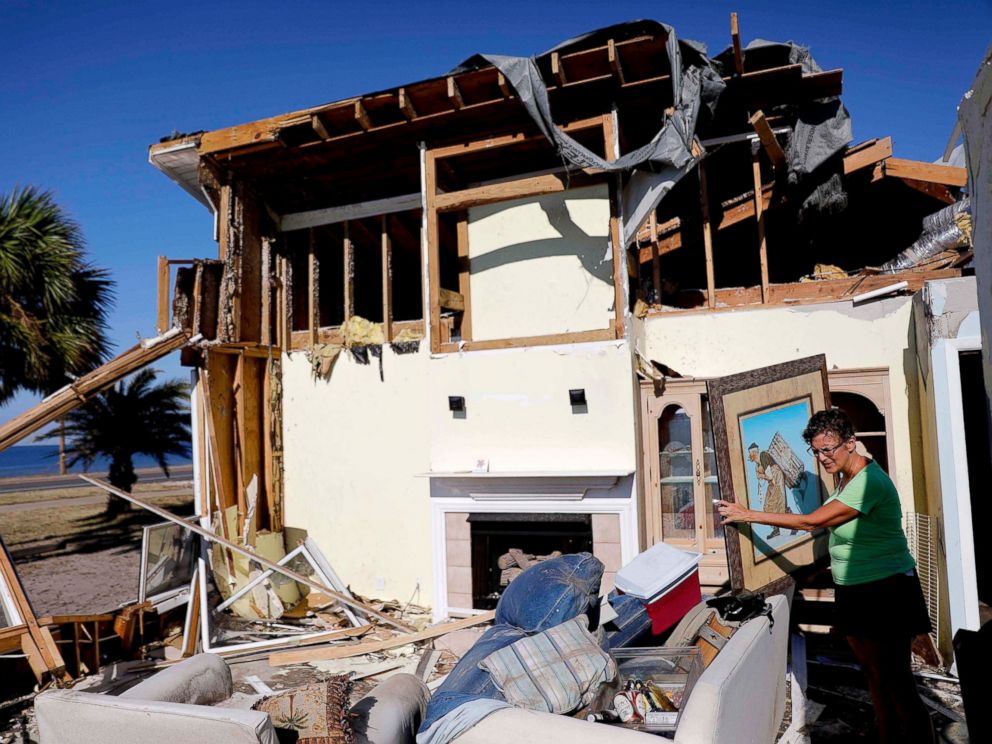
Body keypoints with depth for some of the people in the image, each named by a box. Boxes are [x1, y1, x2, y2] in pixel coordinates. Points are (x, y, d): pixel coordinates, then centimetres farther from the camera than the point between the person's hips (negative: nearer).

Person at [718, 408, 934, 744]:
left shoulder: (869, 483, -25)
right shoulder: (846, 475, 4)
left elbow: (810, 521, -25)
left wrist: (749, 514, -21)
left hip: (887, 590, -9)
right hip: (854, 590, 9)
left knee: (896, 680, -1)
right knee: (874, 674, 15)